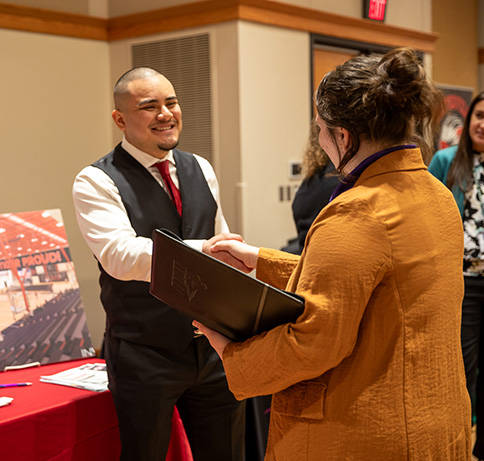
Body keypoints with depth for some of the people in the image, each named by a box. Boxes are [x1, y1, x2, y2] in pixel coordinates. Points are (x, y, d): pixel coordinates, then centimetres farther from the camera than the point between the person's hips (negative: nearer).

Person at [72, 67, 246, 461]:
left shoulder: (201, 170, 9)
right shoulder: (96, 182, -10)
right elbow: (120, 256, -27)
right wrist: (200, 250, -40)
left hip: (214, 349, 5)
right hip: (145, 357, -5)